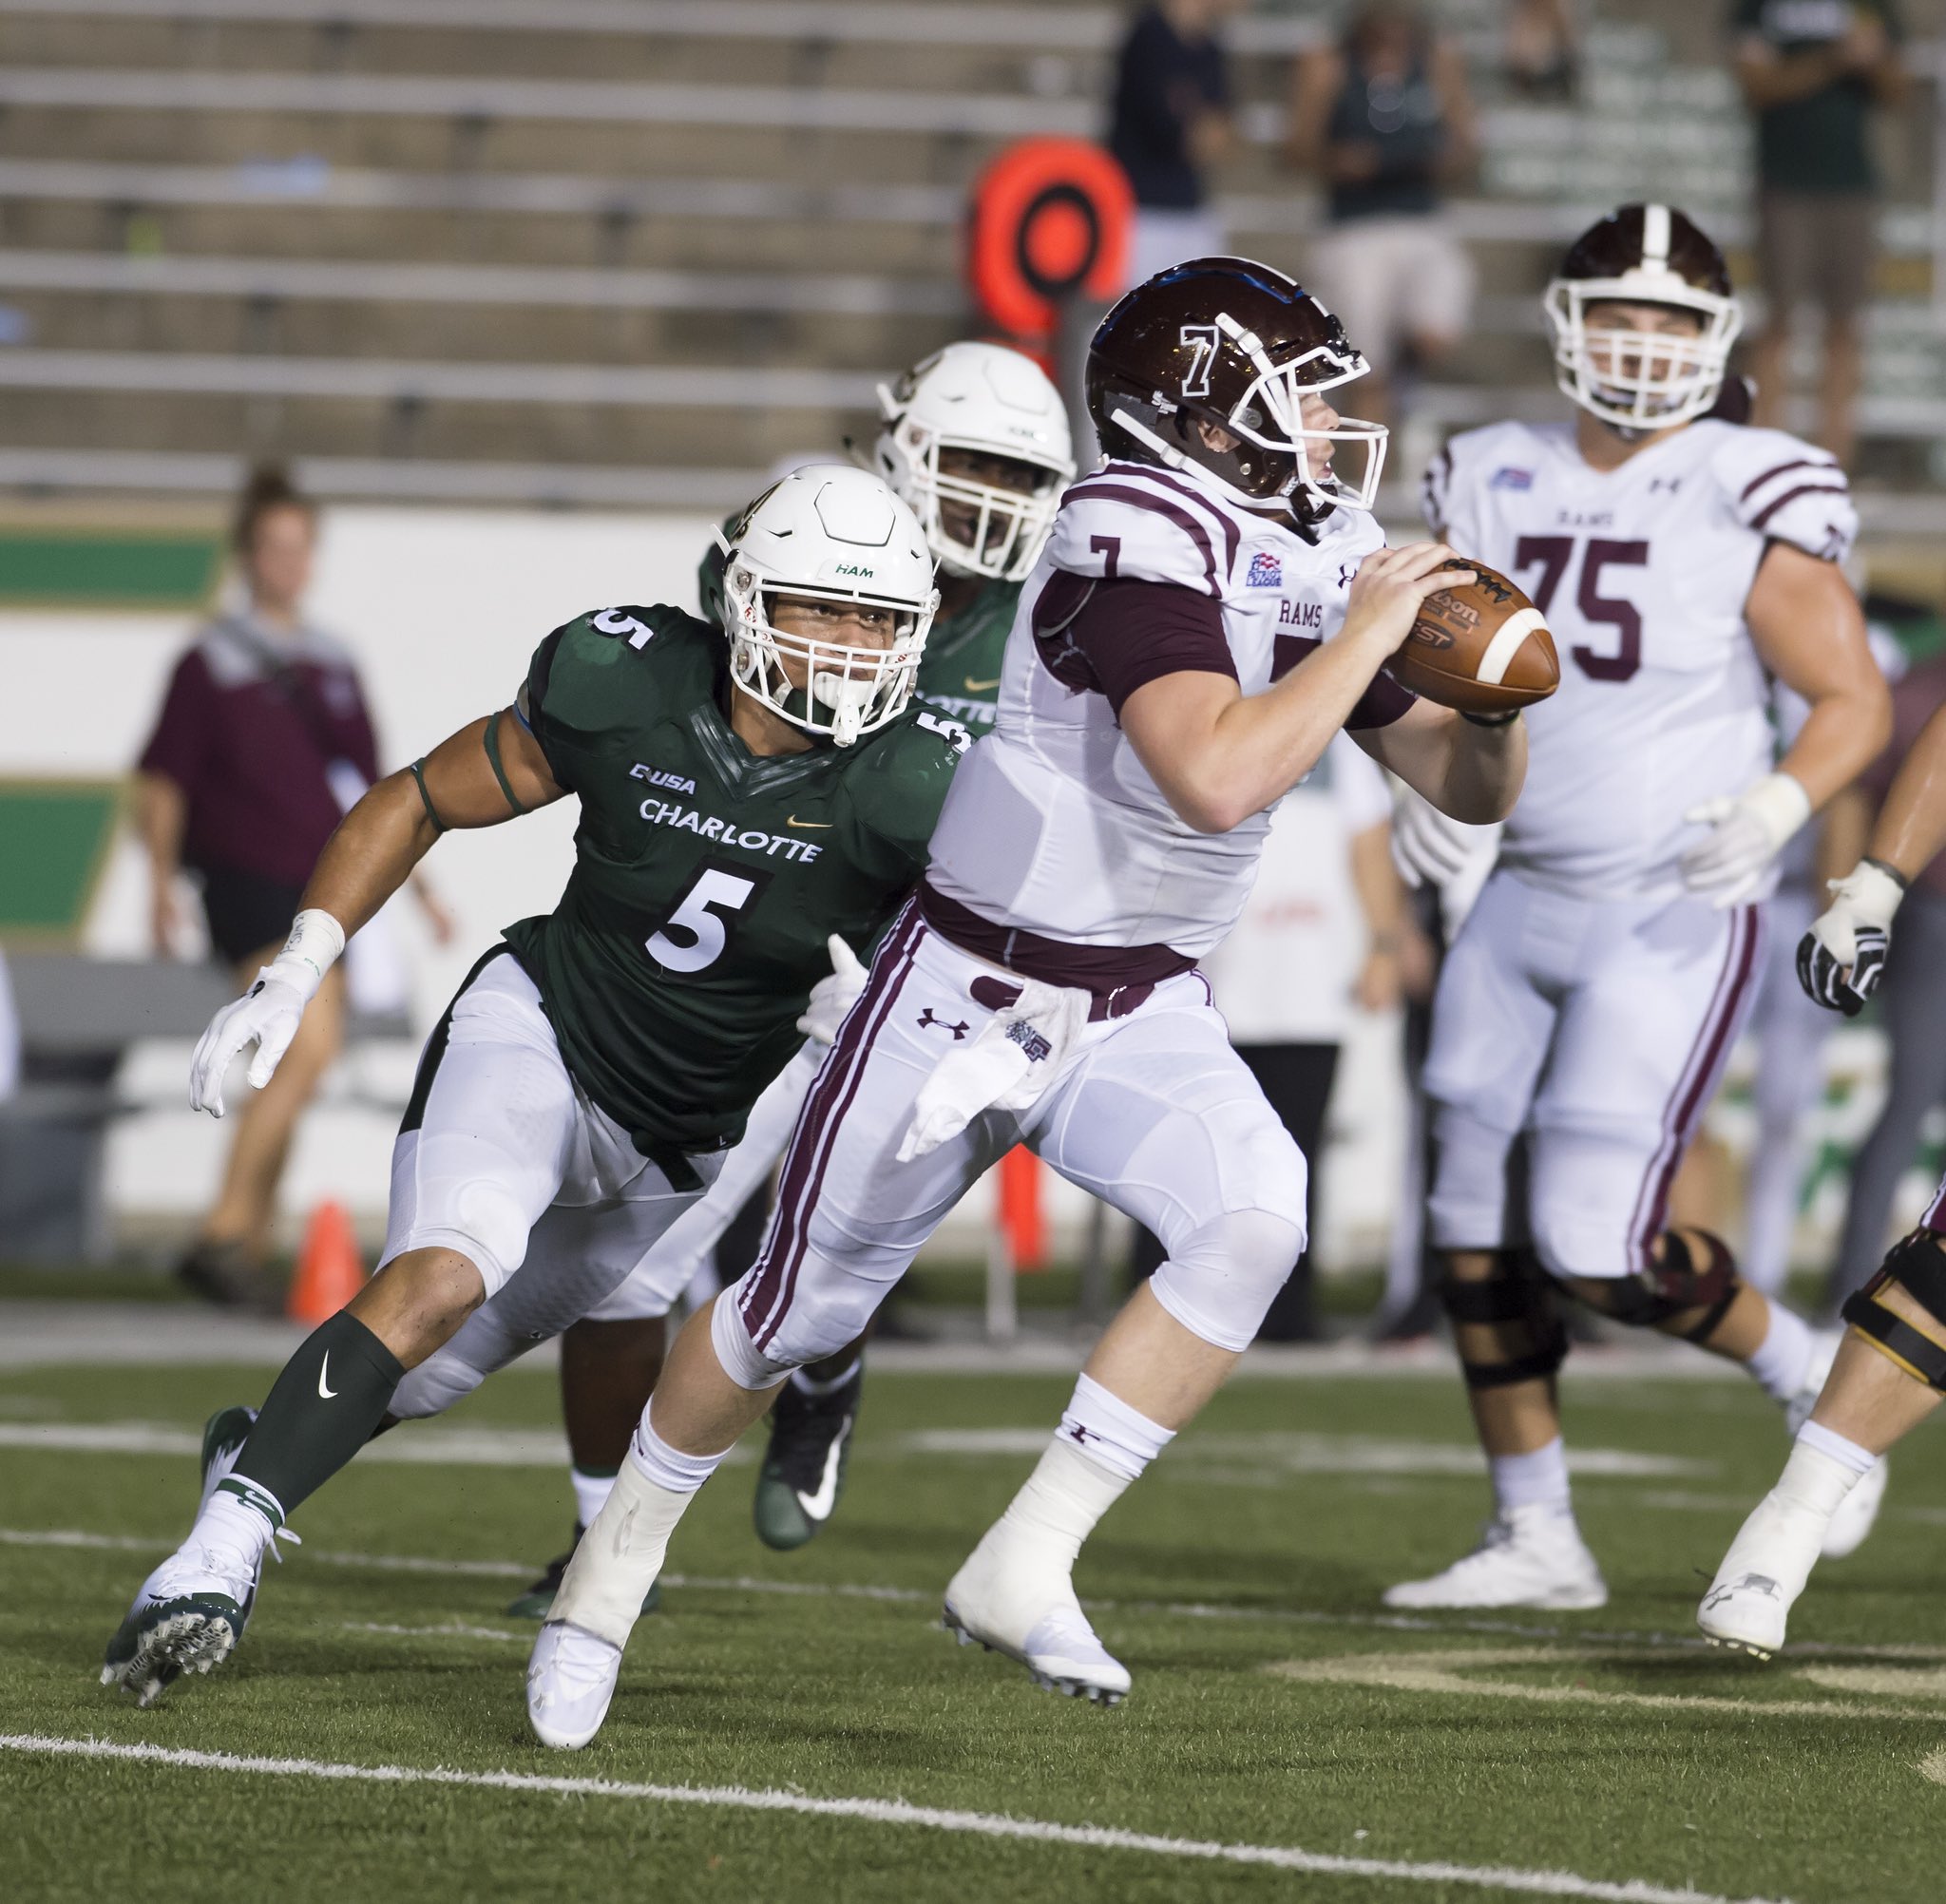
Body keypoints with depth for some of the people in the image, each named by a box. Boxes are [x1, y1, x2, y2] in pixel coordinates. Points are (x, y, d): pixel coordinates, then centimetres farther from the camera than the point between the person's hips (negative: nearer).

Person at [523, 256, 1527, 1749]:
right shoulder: (1144, 543, -23)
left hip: (1139, 1008, 6)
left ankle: (1026, 1568, -14)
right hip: (974, 987, -6)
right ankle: (614, 1571, 32)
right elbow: (1218, 779, -37)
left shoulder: (1314, 560, 1)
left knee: (1255, 1221, -22)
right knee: (803, 1309, 7)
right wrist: (1362, 640, -27)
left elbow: (1473, 791, 8)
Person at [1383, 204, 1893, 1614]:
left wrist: (1781, 805, -25)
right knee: (1483, 1233, 7)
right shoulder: (1499, 485, 5)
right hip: (1526, 905, 6)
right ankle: (1537, 1540, 20)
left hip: (1676, 921, -6)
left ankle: (1811, 1379, 14)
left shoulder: (1749, 503, -11)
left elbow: (1856, 701, -8)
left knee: (1599, 1244, -13)